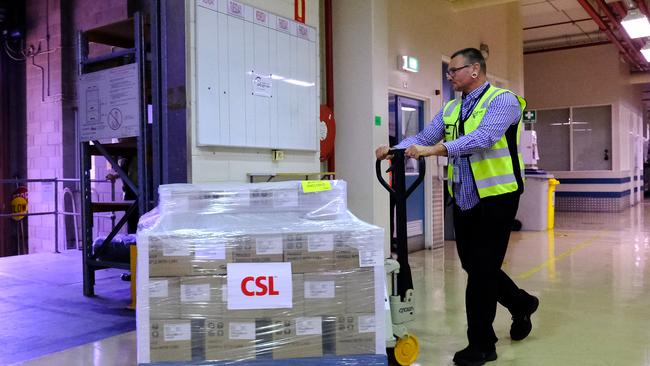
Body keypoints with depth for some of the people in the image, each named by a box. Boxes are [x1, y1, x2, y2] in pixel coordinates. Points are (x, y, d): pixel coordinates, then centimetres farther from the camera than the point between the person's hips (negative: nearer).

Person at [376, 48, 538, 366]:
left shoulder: (502, 100, -9)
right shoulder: (451, 109, 14)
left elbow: (483, 138, -26)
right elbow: (424, 137, 5)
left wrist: (435, 150, -37)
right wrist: (395, 149, -14)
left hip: (495, 196, -7)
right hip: (463, 198, 7)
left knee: (482, 268, -3)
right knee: (472, 265, 14)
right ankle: (521, 304, 40)